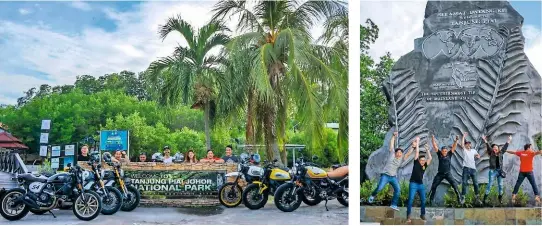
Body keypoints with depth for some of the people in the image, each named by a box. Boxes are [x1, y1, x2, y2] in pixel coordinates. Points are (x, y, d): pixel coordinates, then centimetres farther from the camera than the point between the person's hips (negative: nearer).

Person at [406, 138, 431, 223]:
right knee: (411, 199, -11)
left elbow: (430, 158, 9)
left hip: (421, 184, 5)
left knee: (423, 200, 4)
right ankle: (408, 216, -11)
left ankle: (422, 214, 19)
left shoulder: (425, 166, 10)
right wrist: (417, 142, 6)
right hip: (413, 184, -5)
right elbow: (417, 152, 0)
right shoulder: (416, 163, 1)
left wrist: (427, 149, 11)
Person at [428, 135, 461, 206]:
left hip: (448, 173, -1)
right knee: (433, 186, 1)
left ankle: (459, 198, -7)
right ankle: (431, 199, 13)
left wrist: (456, 140, -25)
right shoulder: (439, 154, -1)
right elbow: (435, 146, -8)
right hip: (439, 174, 1)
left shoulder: (449, 154, -2)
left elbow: (454, 147, -11)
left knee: (455, 185, -13)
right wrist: (433, 139, -20)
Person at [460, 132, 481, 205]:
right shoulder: (464, 150, 6)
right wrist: (463, 136, -12)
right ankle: (463, 198, -4)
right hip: (466, 168, -3)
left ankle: (477, 198, 10)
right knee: (464, 183, -6)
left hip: (473, 168, 3)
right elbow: (462, 144, -10)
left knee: (475, 183, 2)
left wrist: (477, 156, 4)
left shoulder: (473, 150, 16)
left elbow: (478, 155, 28)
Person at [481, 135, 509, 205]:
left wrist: (508, 141, 24)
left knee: (500, 185, 8)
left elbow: (505, 147, 18)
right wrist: (485, 141, -25)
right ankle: (485, 199, -4)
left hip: (499, 171, 4)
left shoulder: (500, 153, 10)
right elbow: (488, 147, -13)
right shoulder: (491, 153, -2)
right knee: (489, 184, -6)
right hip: (492, 171, -4)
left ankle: (500, 198, 20)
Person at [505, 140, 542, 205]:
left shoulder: (521, 153, 6)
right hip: (529, 172, -4)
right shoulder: (531, 153, -6)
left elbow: (512, 152, 16)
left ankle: (513, 196, 5)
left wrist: (505, 151, 28)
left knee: (518, 184, 9)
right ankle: (537, 196, -7)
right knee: (534, 184, 0)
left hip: (522, 172, 4)